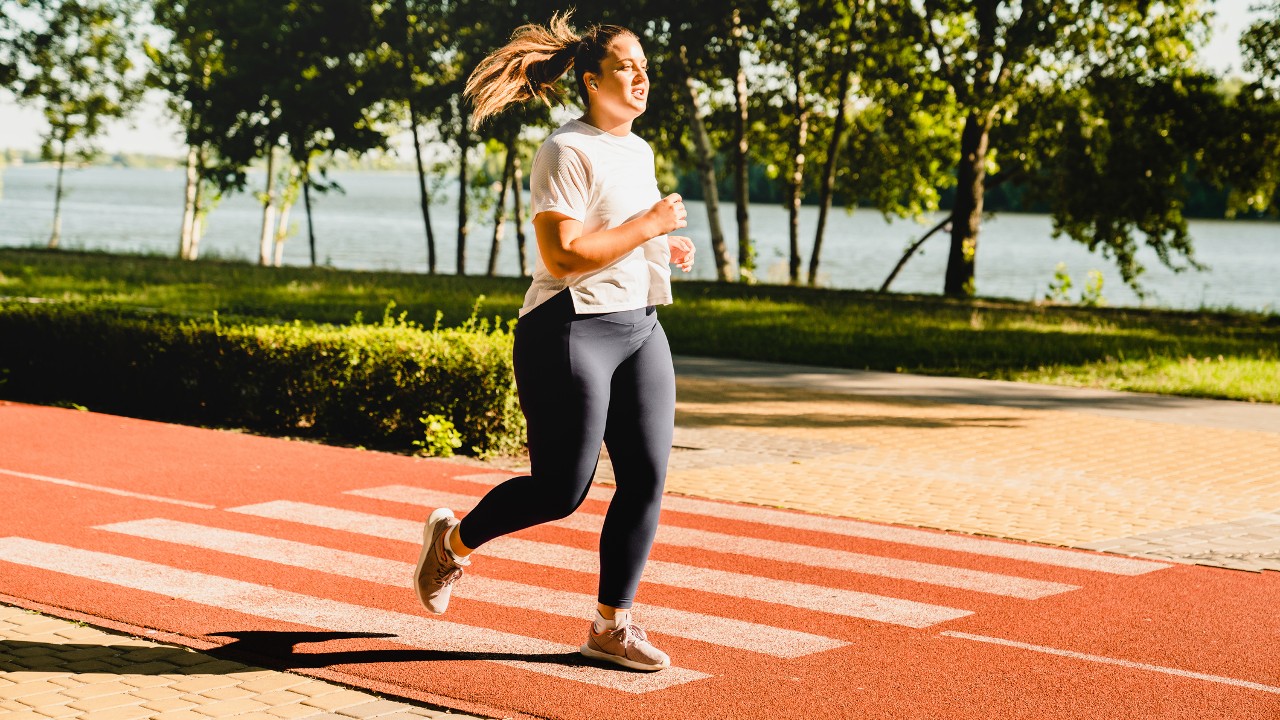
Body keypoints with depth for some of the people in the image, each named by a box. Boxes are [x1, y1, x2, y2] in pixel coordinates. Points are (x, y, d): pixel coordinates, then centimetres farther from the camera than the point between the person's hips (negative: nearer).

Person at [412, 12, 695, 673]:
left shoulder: (638, 152, 15)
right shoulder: (567, 154, -13)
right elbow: (562, 256, -21)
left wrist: (667, 249, 11)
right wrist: (649, 226, -18)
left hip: (638, 329, 8)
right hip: (571, 331, -8)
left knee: (647, 478, 0)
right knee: (559, 490, -3)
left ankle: (612, 626, 10)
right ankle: (452, 541, 24)